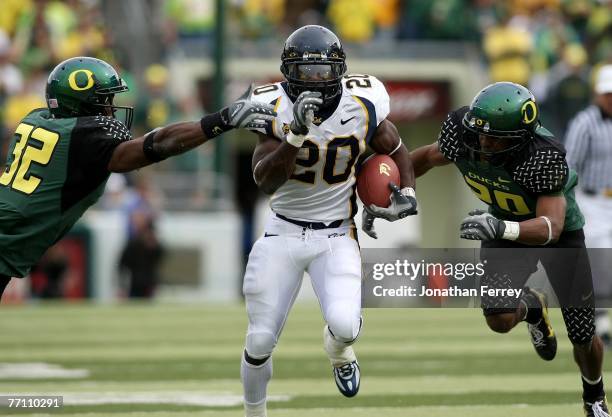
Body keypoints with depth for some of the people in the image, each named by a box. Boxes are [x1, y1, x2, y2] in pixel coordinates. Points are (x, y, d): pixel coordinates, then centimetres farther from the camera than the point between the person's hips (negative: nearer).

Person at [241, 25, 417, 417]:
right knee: (261, 341, 0)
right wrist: (297, 133, -36)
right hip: (283, 234, 0)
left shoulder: (363, 108, -10)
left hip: (336, 237, 0)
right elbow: (265, 180, -24)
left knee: (344, 324, -23)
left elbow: (396, 151, 9)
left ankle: (338, 348, 16)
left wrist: (407, 193, -7)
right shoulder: (276, 109, -14)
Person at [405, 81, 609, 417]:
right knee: (499, 319, -20)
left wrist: (502, 228, -63)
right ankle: (531, 309, 19)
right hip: (506, 228, 3)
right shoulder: (462, 134, -27)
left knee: (583, 337, 4)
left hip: (560, 229, -3)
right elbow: (429, 156, -3)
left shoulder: (543, 157, -40)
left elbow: (551, 226, -47)